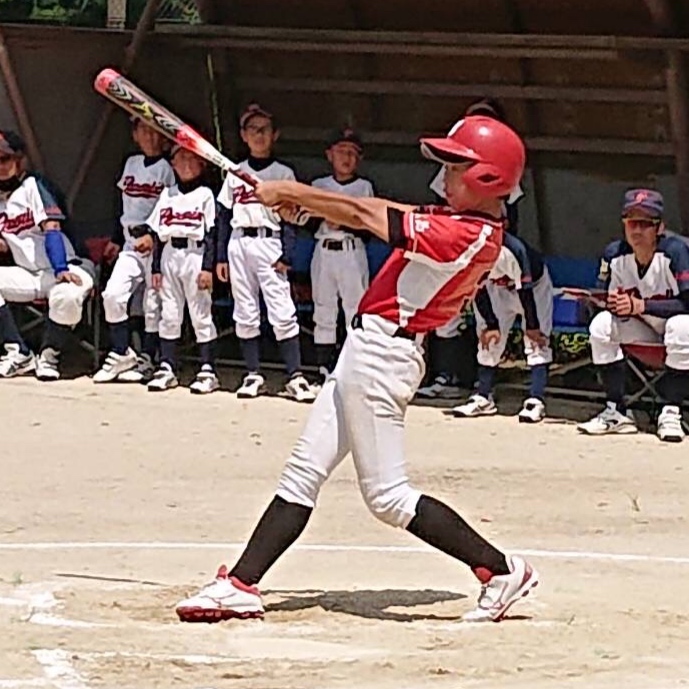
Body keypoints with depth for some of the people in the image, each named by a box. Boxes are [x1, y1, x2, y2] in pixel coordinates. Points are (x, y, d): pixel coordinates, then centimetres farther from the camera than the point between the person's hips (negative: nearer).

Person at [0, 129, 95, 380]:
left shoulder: (33, 186, -6)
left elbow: (51, 228, -18)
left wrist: (61, 270, -31)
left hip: (63, 268, -6)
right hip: (28, 275, 6)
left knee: (67, 295, -38)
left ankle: (48, 357, -12)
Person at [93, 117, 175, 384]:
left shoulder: (168, 169, -5)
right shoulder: (131, 164, 14)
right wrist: (116, 240, 23)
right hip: (131, 244, 5)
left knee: (154, 304, -1)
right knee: (113, 294, -8)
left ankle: (146, 360, 8)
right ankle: (121, 354, 1)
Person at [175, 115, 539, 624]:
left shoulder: (468, 236, -21)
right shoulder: (467, 223, 8)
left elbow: (364, 215, -16)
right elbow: (384, 212, 13)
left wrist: (290, 193, -7)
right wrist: (305, 202, 4)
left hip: (380, 353, -11)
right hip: (371, 350, 11)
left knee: (389, 496, -6)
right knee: (302, 476, 10)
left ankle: (501, 570, 0)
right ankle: (240, 585, 12)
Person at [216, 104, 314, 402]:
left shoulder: (283, 174, 5)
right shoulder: (235, 174, 12)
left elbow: (290, 218, 0)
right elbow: (224, 217, 13)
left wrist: (286, 256, -9)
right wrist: (221, 257, 7)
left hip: (269, 244, -4)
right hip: (239, 245, 4)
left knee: (282, 313, -11)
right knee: (245, 313, 5)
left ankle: (295, 376, -12)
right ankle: (252, 374, 11)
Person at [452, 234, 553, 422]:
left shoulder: (512, 250, -43)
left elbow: (525, 290, -31)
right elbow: (479, 290, -14)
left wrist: (532, 326, -22)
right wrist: (491, 325, -11)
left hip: (534, 285, -5)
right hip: (500, 290, 5)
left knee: (536, 341, -14)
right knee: (488, 338, 4)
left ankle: (536, 400, -18)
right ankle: (483, 398, 11)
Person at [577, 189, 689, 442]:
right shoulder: (614, 255, -11)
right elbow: (611, 303, -5)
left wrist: (641, 306, -36)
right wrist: (614, 304, -31)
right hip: (643, 328, 5)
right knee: (601, 324, -18)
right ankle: (616, 412, -13)